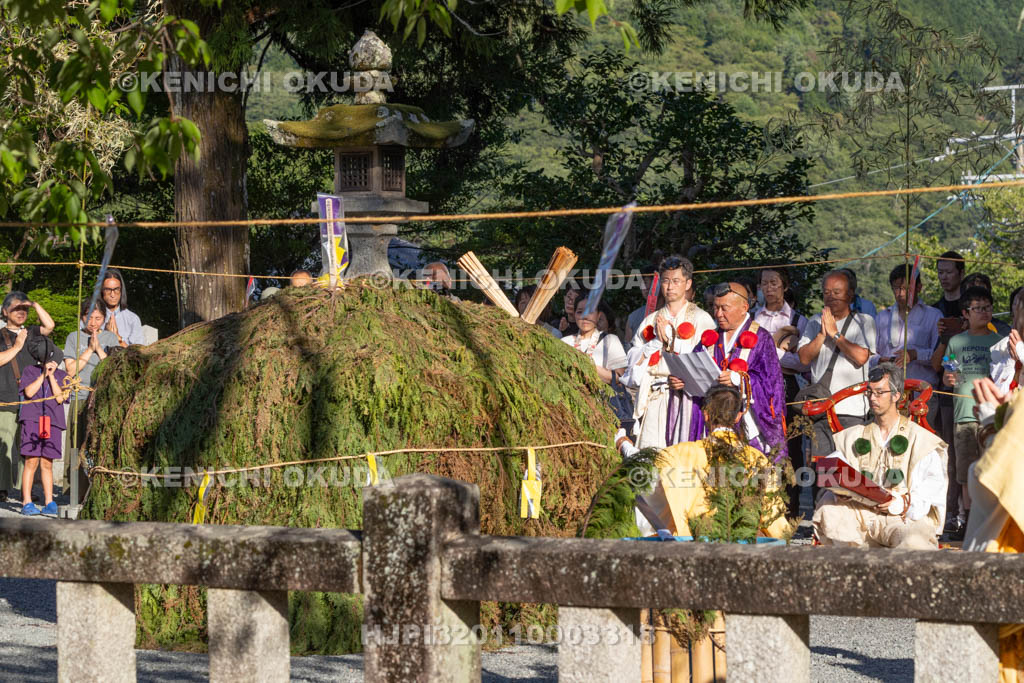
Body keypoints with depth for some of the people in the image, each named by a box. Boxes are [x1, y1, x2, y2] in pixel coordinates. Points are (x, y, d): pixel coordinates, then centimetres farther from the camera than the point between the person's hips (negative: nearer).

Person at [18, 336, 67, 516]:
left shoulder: (61, 375, 13)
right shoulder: (30, 371, 7)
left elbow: (60, 398, 0)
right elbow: (29, 392, -8)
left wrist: (52, 376, -4)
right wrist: (43, 374, -6)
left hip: (53, 422, 2)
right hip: (32, 420, -2)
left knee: (47, 464, 4)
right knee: (31, 461, -6)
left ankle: (49, 503, 6)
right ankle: (27, 502, -3)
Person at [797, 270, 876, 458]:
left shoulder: (864, 321, 4)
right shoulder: (816, 322, 16)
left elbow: (861, 357, -11)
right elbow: (804, 357, 6)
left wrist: (834, 333, -6)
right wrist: (822, 334, -6)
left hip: (852, 409, -4)